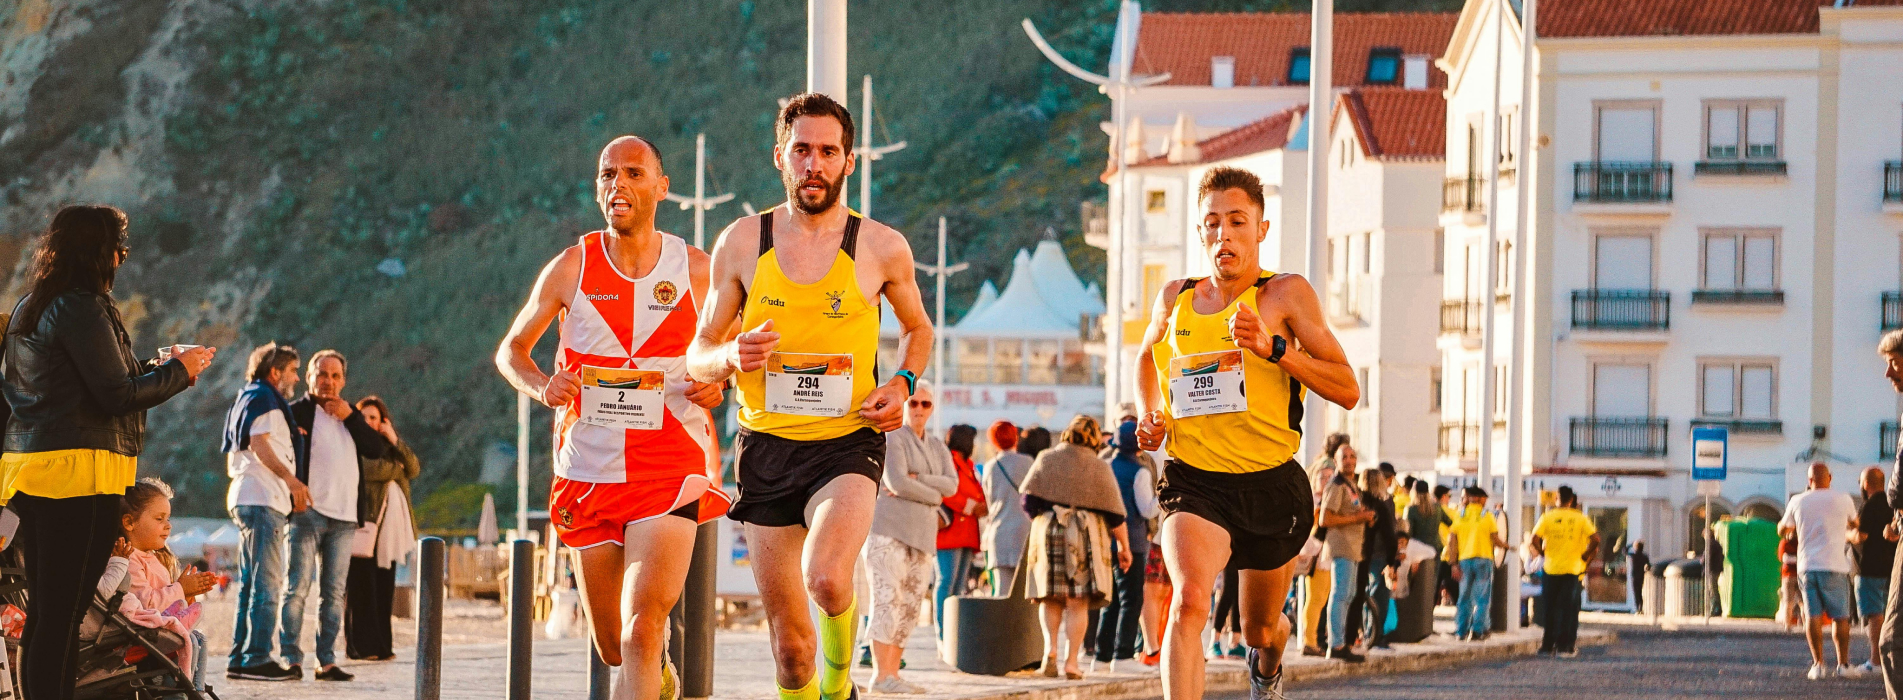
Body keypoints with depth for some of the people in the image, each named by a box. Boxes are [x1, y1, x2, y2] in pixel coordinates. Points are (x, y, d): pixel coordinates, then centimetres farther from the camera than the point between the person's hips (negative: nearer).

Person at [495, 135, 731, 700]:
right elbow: (510, 350, 12)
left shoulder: (694, 269, 1)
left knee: (641, 631, -20)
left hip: (671, 470, -2)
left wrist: (718, 383, -9)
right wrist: (541, 386, -10)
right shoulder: (570, 269, 2)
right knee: (613, 649, 11)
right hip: (589, 469, 2)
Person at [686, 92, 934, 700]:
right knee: (789, 644, 4)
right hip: (766, 446, 2)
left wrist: (902, 384, -2)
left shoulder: (882, 248, 0)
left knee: (826, 577, -30)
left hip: (847, 443, -2)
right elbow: (698, 355, 10)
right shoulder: (740, 244, 3)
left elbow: (917, 328, 19)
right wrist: (730, 357, -13)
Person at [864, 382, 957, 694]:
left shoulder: (938, 448, 16)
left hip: (919, 538, 7)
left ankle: (892, 674, 4)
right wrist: (933, 495, -5)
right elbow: (897, 483, -18)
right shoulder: (893, 439, -4)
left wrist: (914, 479, -13)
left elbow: (951, 484, -1)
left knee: (910, 609, 3)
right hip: (888, 531, -7)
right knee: (888, 600, -16)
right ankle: (881, 676, -20)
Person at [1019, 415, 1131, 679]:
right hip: (1086, 535, -1)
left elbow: (1029, 500, 0)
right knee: (1078, 602, 1)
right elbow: (1114, 514, 0)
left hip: (1048, 530, 1)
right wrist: (1124, 546, 9)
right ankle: (1071, 661, -3)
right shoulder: (1099, 467, 1)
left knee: (1050, 599, 10)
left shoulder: (1046, 459, 5)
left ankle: (1050, 649, -9)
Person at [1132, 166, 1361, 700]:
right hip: (1194, 481, 0)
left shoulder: (1286, 295, -4)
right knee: (1190, 600, -29)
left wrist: (1272, 347, -21)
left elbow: (1348, 391, -10)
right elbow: (1148, 356, 29)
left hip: (1273, 485, 0)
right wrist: (1151, 414, 10)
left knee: (1260, 628, 19)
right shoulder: (1174, 301, 5)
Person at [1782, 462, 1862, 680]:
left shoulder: (1798, 502, 5)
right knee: (1840, 616, 5)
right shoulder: (1843, 500, 0)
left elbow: (1782, 530, 20)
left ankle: (1818, 664, -3)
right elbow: (1854, 525, 19)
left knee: (1812, 616, 2)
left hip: (1806, 566, 2)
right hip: (1834, 565, -2)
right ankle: (1843, 664, 4)